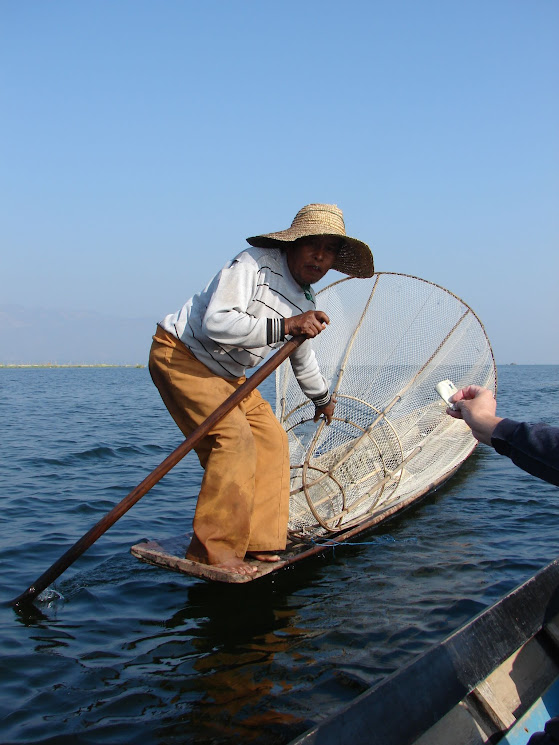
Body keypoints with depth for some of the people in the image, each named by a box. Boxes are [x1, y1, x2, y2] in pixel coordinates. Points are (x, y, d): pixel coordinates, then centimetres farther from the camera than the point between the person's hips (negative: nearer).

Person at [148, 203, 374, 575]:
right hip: (179, 354, -9)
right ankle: (214, 549, -13)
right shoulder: (254, 264, -21)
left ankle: (258, 545, 8)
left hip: (227, 375, 9)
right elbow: (215, 322, -34)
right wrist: (284, 325, -36)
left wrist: (323, 398, 37)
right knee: (234, 437, -22)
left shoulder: (307, 303, 4)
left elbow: (303, 358, 23)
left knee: (271, 438, 1)